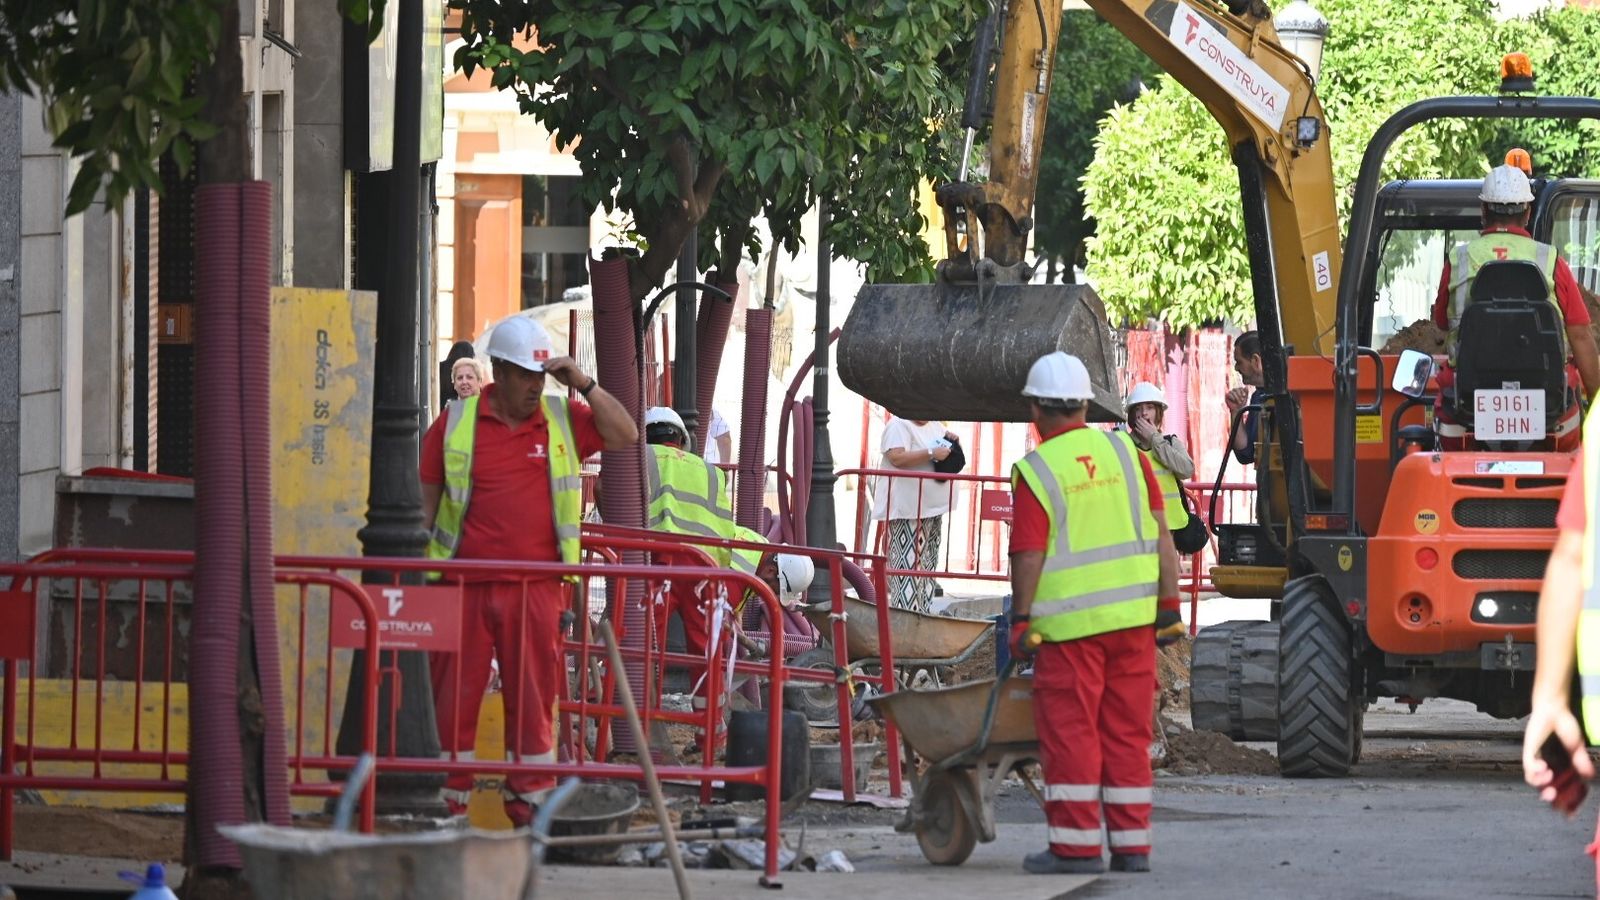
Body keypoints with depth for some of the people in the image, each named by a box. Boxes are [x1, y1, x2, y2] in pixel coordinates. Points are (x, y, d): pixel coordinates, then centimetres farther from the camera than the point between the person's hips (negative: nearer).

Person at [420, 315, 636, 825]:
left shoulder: (563, 421, 8)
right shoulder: (456, 424, 3)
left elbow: (625, 437, 1)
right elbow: (426, 500, 7)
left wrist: (584, 385, -5)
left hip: (536, 587, 1)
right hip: (465, 585, -1)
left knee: (534, 695, 6)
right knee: (454, 693, 1)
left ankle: (530, 801, 13)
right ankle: (447, 801, 7)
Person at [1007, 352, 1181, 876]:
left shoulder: (1036, 471, -9)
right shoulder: (1125, 452, 5)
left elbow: (1028, 557, -10)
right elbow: (1160, 534, 5)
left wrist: (1021, 621, 0)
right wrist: (1168, 603, 11)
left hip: (1070, 620, -5)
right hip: (1133, 614, 5)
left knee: (1070, 732, 2)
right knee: (1128, 732, 9)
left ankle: (1076, 845, 0)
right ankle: (1132, 845, 11)